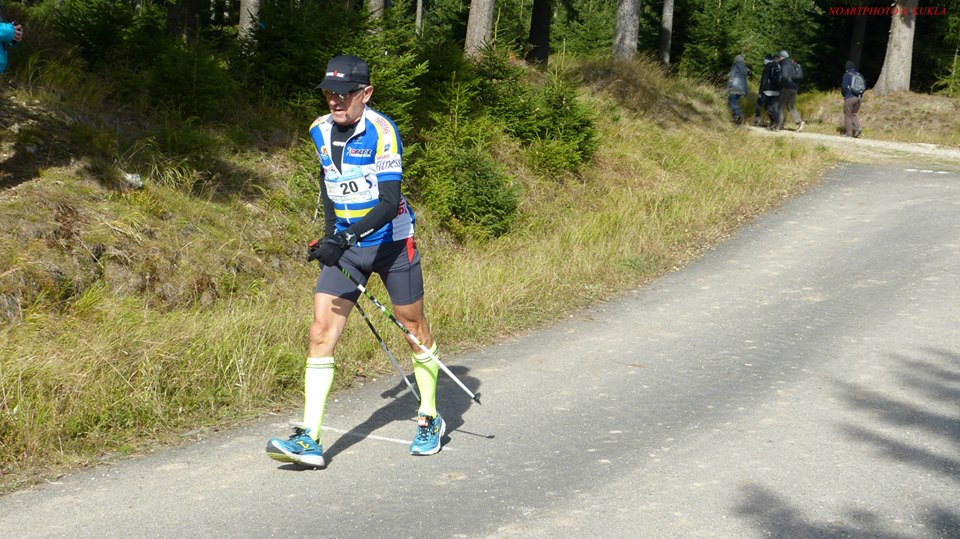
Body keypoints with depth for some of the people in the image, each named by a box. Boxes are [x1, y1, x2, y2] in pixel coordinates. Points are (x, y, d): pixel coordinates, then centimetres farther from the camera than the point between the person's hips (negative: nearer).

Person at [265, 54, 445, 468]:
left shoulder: (381, 132, -20)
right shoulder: (320, 131, -1)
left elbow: (389, 202, -28)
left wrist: (346, 237, -39)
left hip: (391, 242, -5)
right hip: (343, 244, 5)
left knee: (414, 328, 10)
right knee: (321, 333, -8)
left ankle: (430, 420, 31)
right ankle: (309, 440, -11)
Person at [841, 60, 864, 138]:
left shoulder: (847, 75, -7)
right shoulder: (859, 75, 10)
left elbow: (844, 87, -11)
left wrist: (844, 94, 8)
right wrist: (860, 95, 16)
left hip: (849, 97, -6)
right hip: (859, 98, 6)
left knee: (847, 115, 3)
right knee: (853, 114, 18)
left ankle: (848, 133, 1)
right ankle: (858, 128, -3)